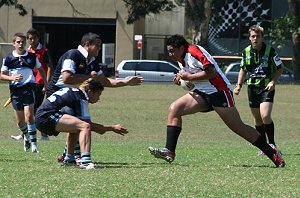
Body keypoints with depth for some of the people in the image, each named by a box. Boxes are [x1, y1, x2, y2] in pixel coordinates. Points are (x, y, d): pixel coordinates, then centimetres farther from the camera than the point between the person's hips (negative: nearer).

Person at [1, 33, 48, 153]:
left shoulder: (32, 57, 4)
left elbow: (41, 70, 18)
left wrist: (46, 85, 14)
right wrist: (12, 77, -14)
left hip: (29, 88, -2)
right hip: (15, 90, 2)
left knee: (29, 116, -16)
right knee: (20, 120, 6)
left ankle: (33, 143, -14)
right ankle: (26, 137, 34)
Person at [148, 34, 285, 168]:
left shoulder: (194, 51, -15)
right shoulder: (181, 60, 13)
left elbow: (212, 72, -24)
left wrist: (190, 77, -19)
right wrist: (182, 80, 4)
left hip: (218, 91, -9)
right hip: (202, 93, 9)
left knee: (238, 127, -8)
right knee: (174, 109, -8)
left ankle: (273, 154, 2)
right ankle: (169, 152, -14)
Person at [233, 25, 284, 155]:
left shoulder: (270, 51, -7)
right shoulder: (246, 52, 5)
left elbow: (280, 68, 0)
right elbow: (243, 69, 20)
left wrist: (273, 82, -14)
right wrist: (239, 85, 9)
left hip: (267, 87, -4)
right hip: (252, 87, 5)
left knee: (265, 116, -20)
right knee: (257, 119, 7)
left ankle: (272, 144, -6)